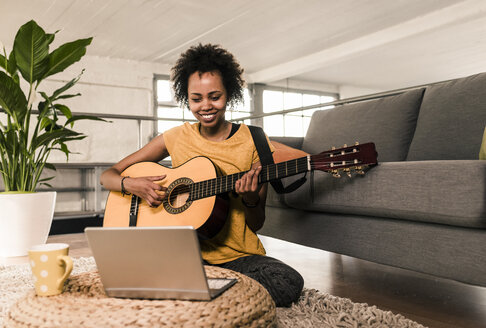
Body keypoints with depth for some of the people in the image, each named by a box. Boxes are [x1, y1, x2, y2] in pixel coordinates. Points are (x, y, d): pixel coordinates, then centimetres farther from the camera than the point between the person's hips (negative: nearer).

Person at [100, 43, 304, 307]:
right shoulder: (176, 138, 3)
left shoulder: (254, 142, -1)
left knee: (288, 283, -31)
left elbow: (256, 225, 2)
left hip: (239, 256, 1)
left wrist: (251, 200, -20)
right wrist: (131, 184, -13)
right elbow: (107, 176, 9)